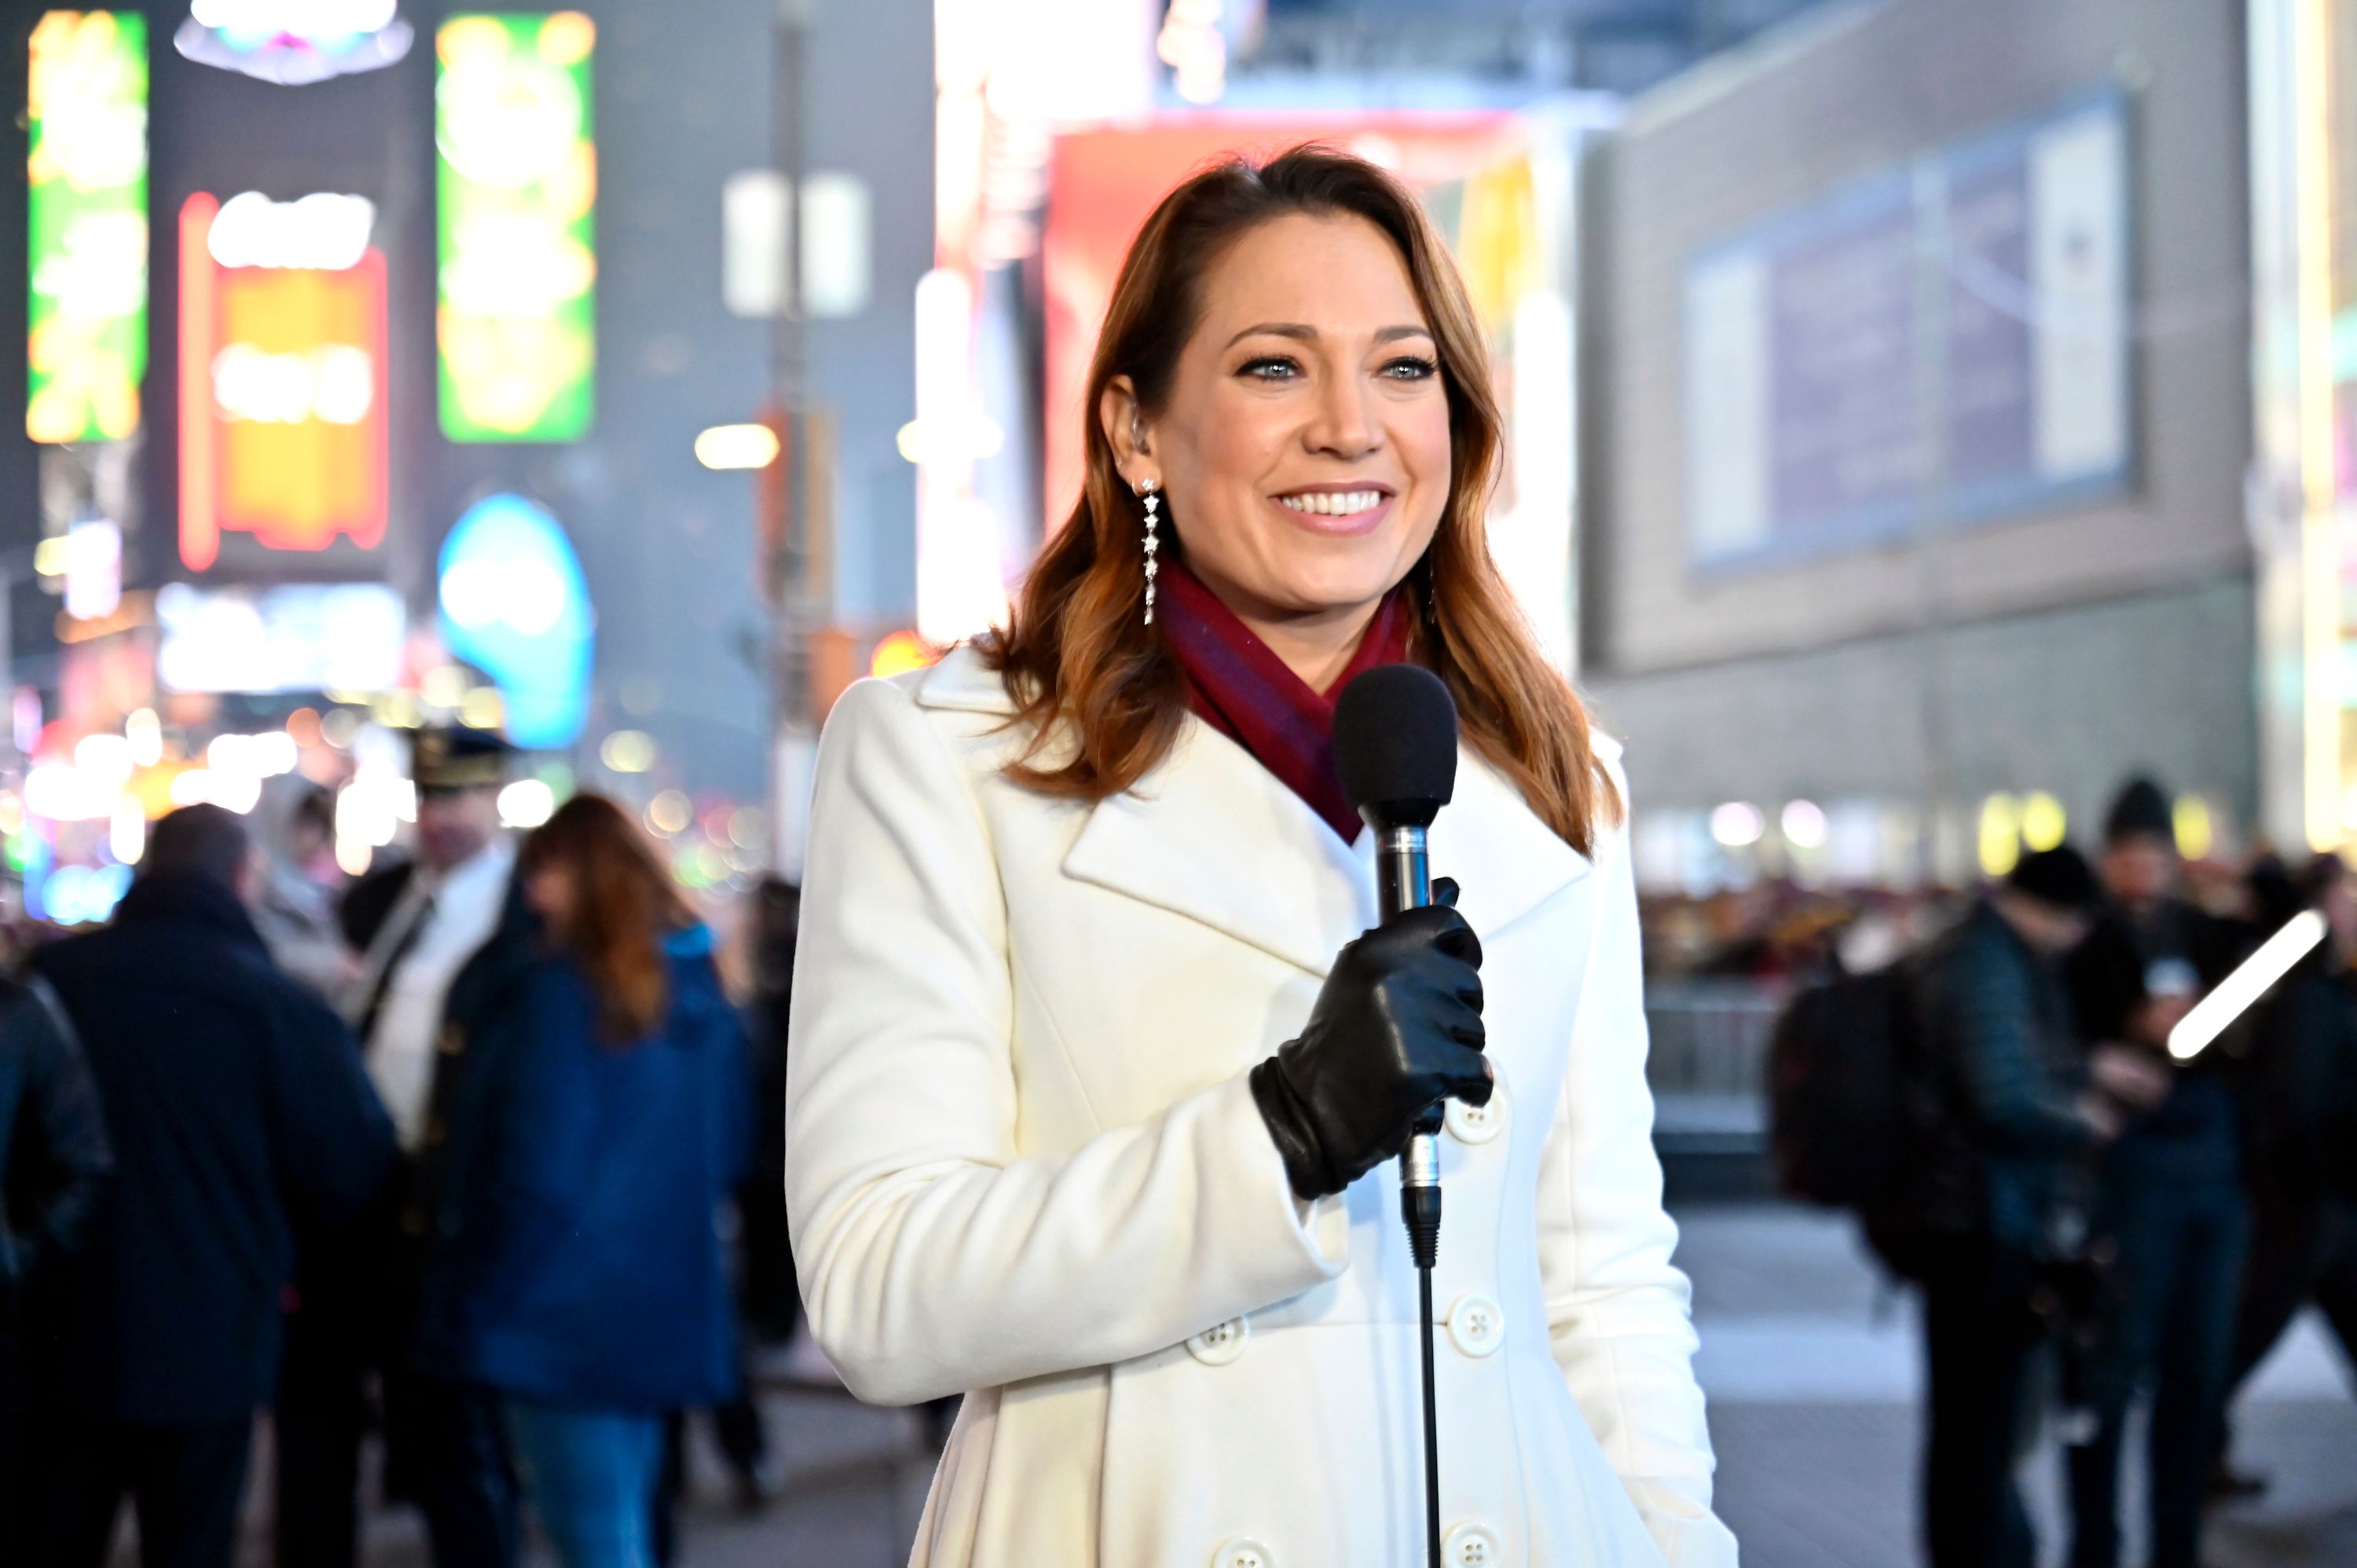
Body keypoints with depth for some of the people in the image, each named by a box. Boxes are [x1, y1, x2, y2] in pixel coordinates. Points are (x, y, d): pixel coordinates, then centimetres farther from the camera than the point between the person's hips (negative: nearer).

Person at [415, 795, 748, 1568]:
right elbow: (730, 1152, 17)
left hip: (565, 1315, -8)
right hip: (668, 1302, 8)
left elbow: (540, 1171, -18)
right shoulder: (696, 991, 8)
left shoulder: (563, 994, -16)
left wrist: (478, 1298, -8)